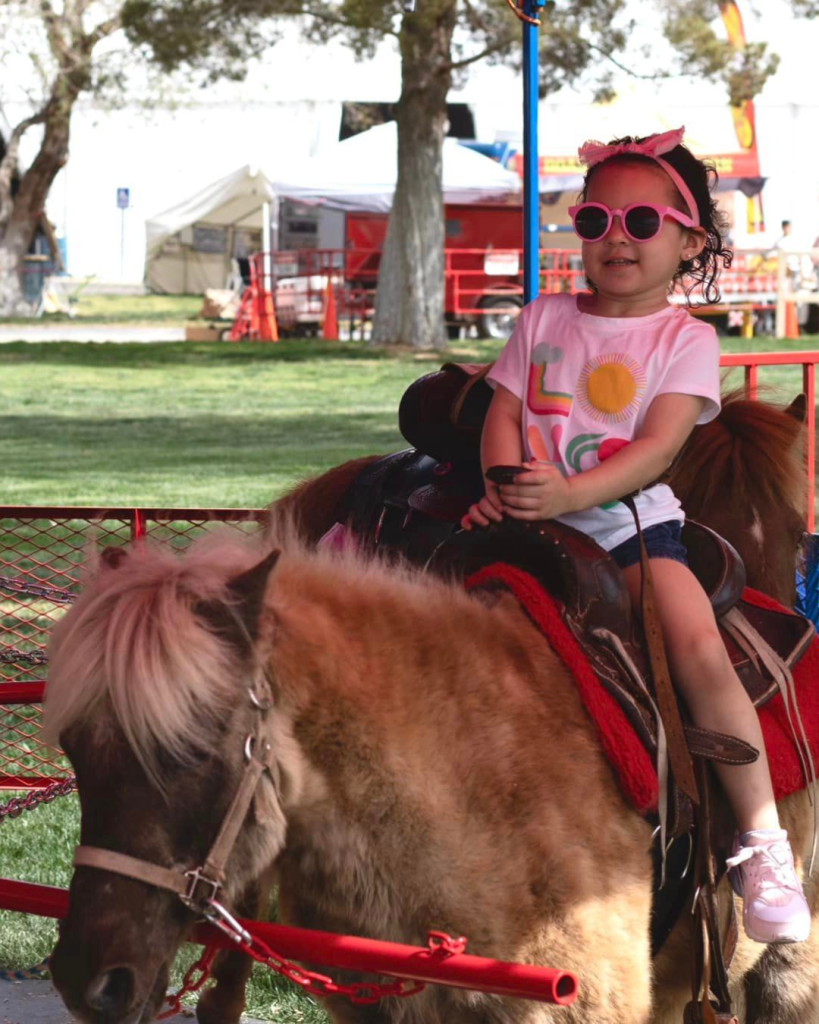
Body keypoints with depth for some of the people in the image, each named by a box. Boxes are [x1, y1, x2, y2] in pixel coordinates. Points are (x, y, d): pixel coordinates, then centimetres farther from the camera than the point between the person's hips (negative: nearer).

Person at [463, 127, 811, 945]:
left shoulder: (685, 339, 1)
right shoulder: (545, 319, 11)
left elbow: (656, 447, -11)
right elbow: (503, 412, 5)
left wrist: (568, 493, -26)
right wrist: (505, 487, -16)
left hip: (629, 518, -3)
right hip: (536, 518, 4)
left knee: (700, 650, -24)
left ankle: (761, 846, -17)